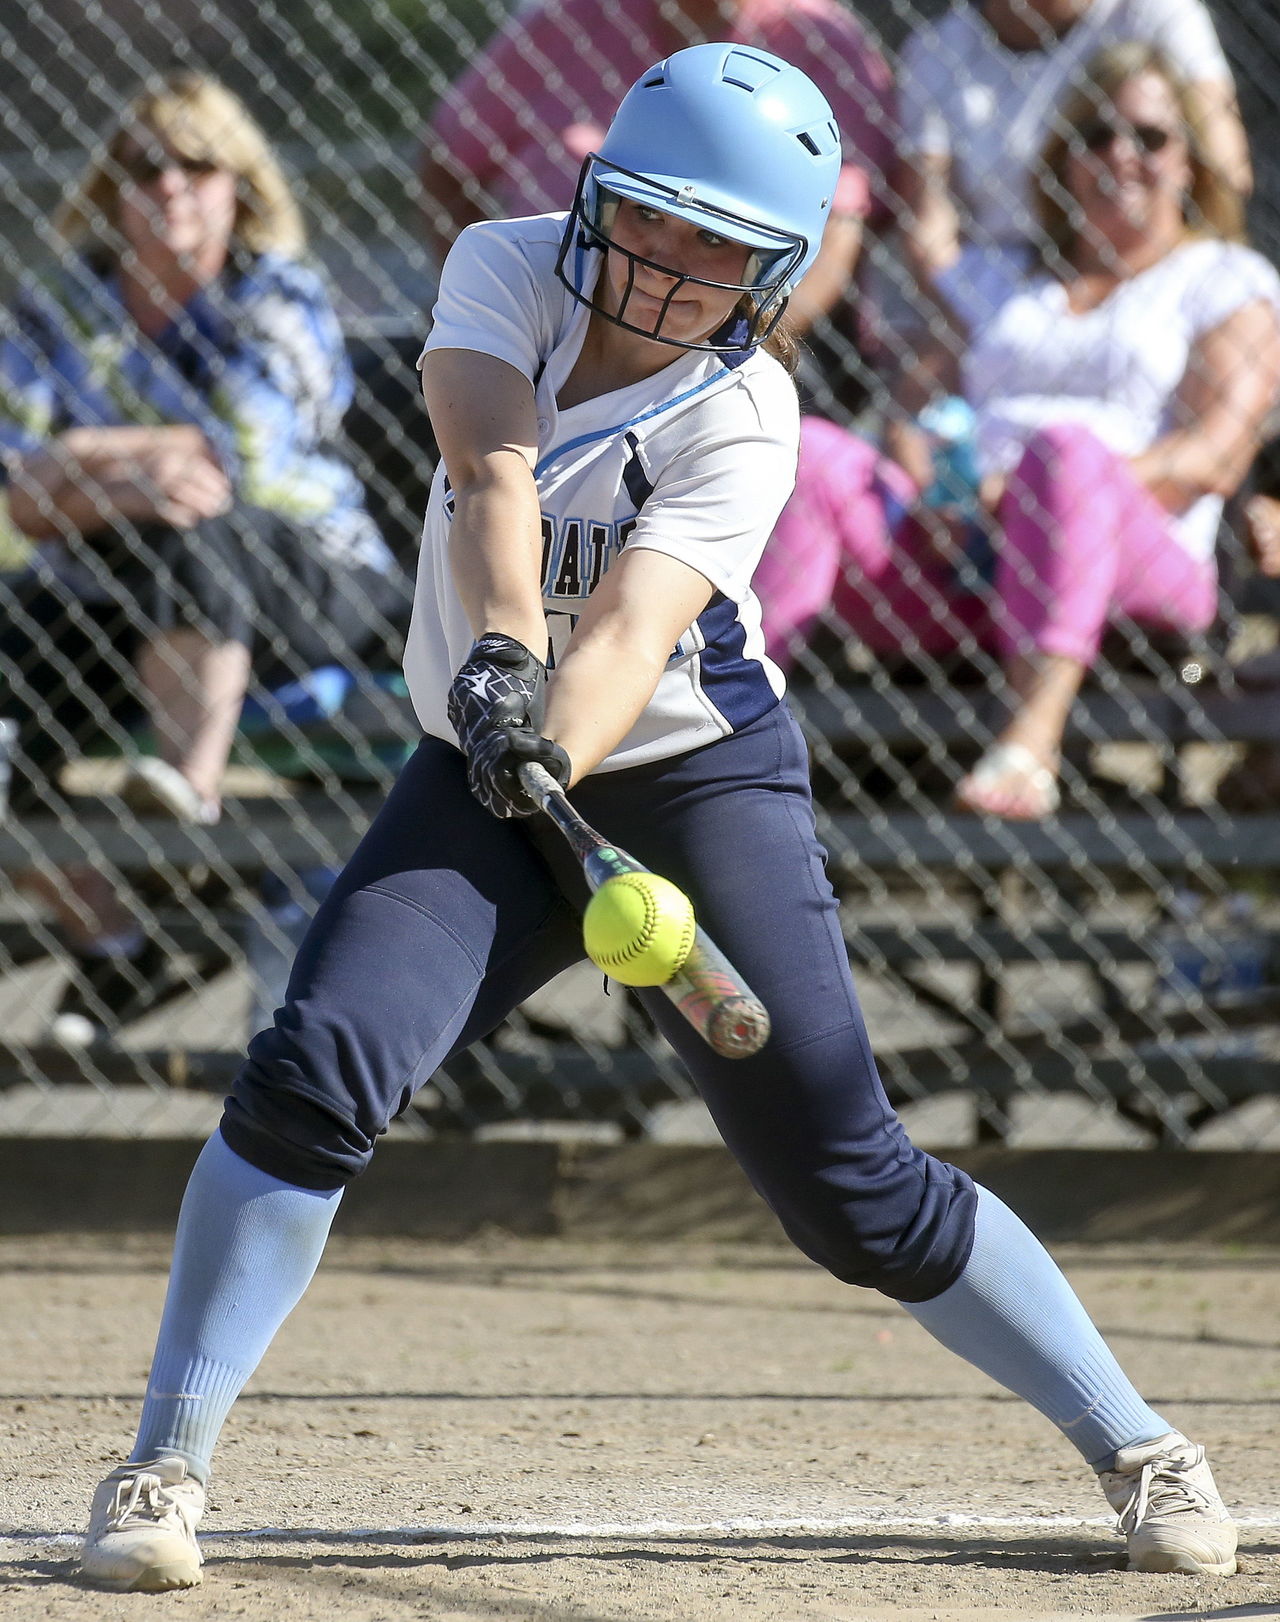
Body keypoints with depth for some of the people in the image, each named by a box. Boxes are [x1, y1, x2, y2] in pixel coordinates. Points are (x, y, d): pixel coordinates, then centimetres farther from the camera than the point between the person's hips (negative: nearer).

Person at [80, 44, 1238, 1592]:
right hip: (481, 777, 3)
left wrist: (555, 751, -52)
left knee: (852, 1188, -5)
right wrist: (498, 654, -46)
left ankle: (1138, 1447, 12)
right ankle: (164, 1464, -10)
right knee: (314, 1071, -19)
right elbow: (492, 469, -27)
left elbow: (635, 620, -31)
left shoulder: (743, 417, -17)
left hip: (696, 779, -3)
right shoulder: (507, 265, -9)